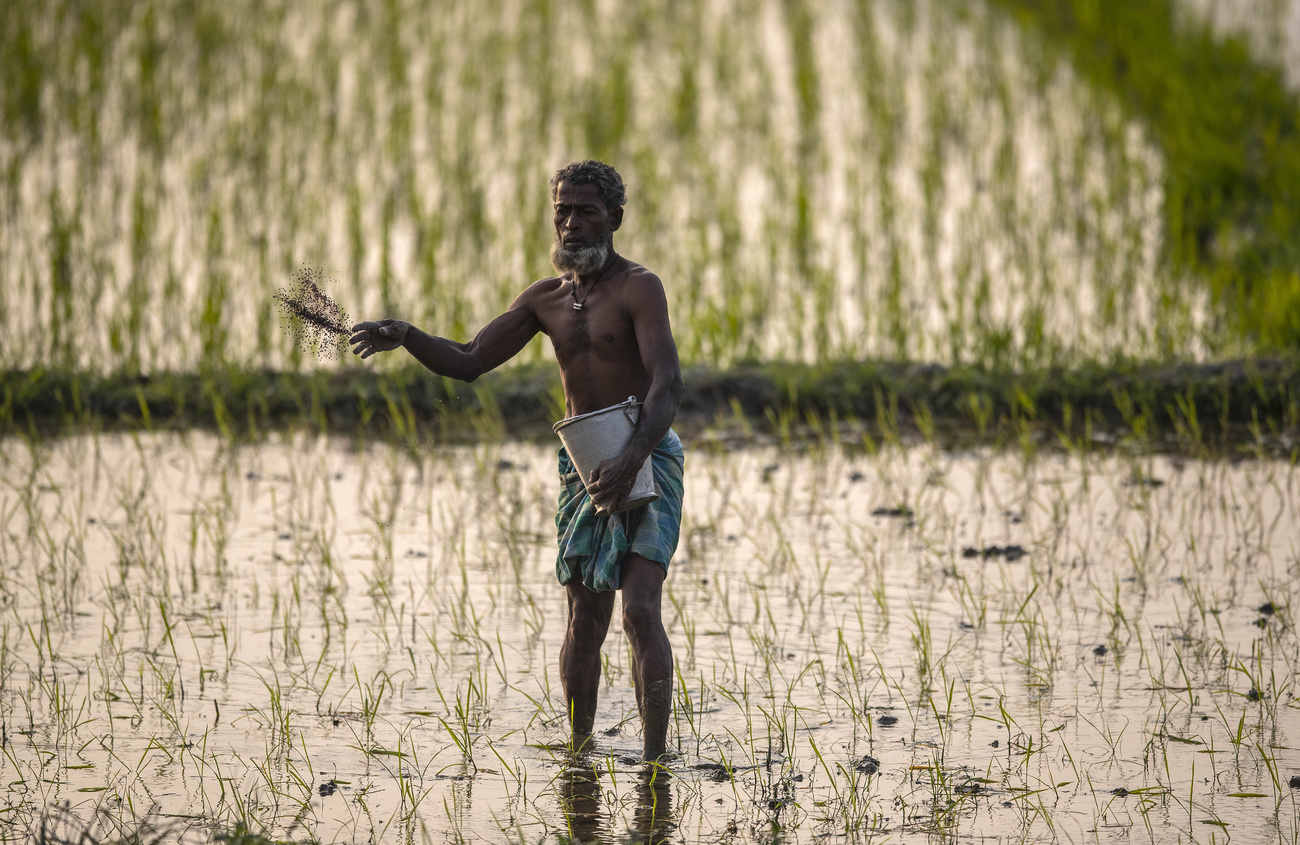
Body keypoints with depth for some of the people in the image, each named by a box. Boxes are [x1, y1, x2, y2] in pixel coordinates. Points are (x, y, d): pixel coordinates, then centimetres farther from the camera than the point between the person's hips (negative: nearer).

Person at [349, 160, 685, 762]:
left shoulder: (638, 287, -10)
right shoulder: (546, 299, 10)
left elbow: (668, 383, -22)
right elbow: (468, 362, 14)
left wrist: (633, 457, -37)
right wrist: (404, 336, -5)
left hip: (649, 462, -6)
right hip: (584, 467, 6)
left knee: (640, 610, -16)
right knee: (584, 621, 6)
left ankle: (655, 757, -15)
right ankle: (579, 752, 18)